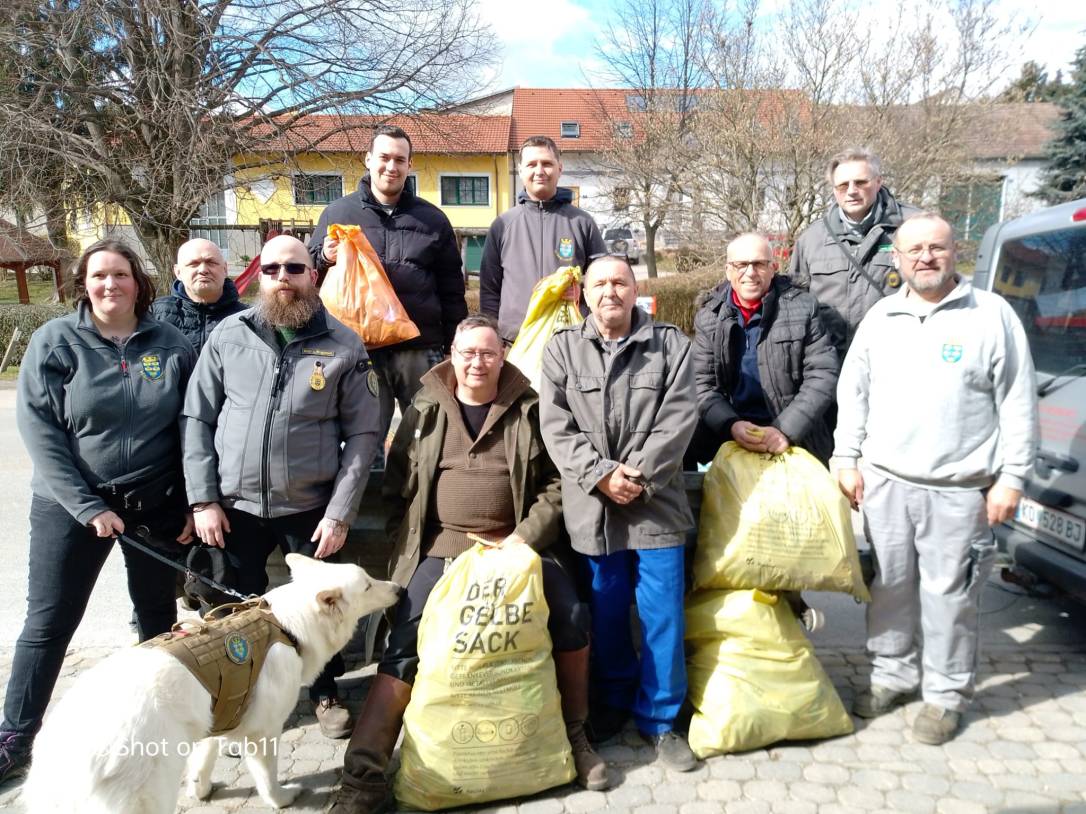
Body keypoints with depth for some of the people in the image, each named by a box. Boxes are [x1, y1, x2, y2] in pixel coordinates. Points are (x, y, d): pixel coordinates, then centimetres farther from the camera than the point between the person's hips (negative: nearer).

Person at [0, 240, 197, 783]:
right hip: (71, 504, -1)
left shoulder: (172, 345, -2)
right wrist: (87, 507, -16)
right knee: (49, 621, 7)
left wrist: (194, 504, -3)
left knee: (157, 612, 14)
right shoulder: (55, 341, -6)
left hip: (157, 503, 2)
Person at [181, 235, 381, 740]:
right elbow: (196, 419, 3)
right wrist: (203, 500, -4)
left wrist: (340, 512, -9)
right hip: (236, 504, 2)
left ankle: (325, 692, 37)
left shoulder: (344, 345, -4)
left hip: (310, 507, -1)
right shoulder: (229, 335, 0)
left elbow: (362, 434, -4)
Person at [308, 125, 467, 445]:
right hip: (359, 349, 0)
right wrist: (325, 258, -7)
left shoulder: (433, 219, 12)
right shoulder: (337, 212, 10)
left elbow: (452, 291, 12)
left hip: (421, 350, 1)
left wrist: (453, 348, 7)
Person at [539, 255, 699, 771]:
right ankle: (615, 700, 36)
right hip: (592, 506, 1)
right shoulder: (561, 348, 5)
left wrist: (639, 475, -15)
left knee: (662, 613, 5)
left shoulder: (670, 344, 3)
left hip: (657, 505, -1)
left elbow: (678, 419, -6)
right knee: (606, 612, 14)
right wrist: (602, 474, -14)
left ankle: (659, 718, 23)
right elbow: (556, 426, -3)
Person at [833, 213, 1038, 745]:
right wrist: (847, 460, 6)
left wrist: (1011, 478, -5)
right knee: (889, 587, 13)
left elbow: (1017, 404, -2)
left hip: (958, 492, -3)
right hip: (884, 482, 4)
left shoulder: (992, 314, -2)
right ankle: (893, 674, 32)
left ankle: (946, 694, 24)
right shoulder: (879, 318, 7)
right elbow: (853, 393, 11)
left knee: (949, 596, 5)